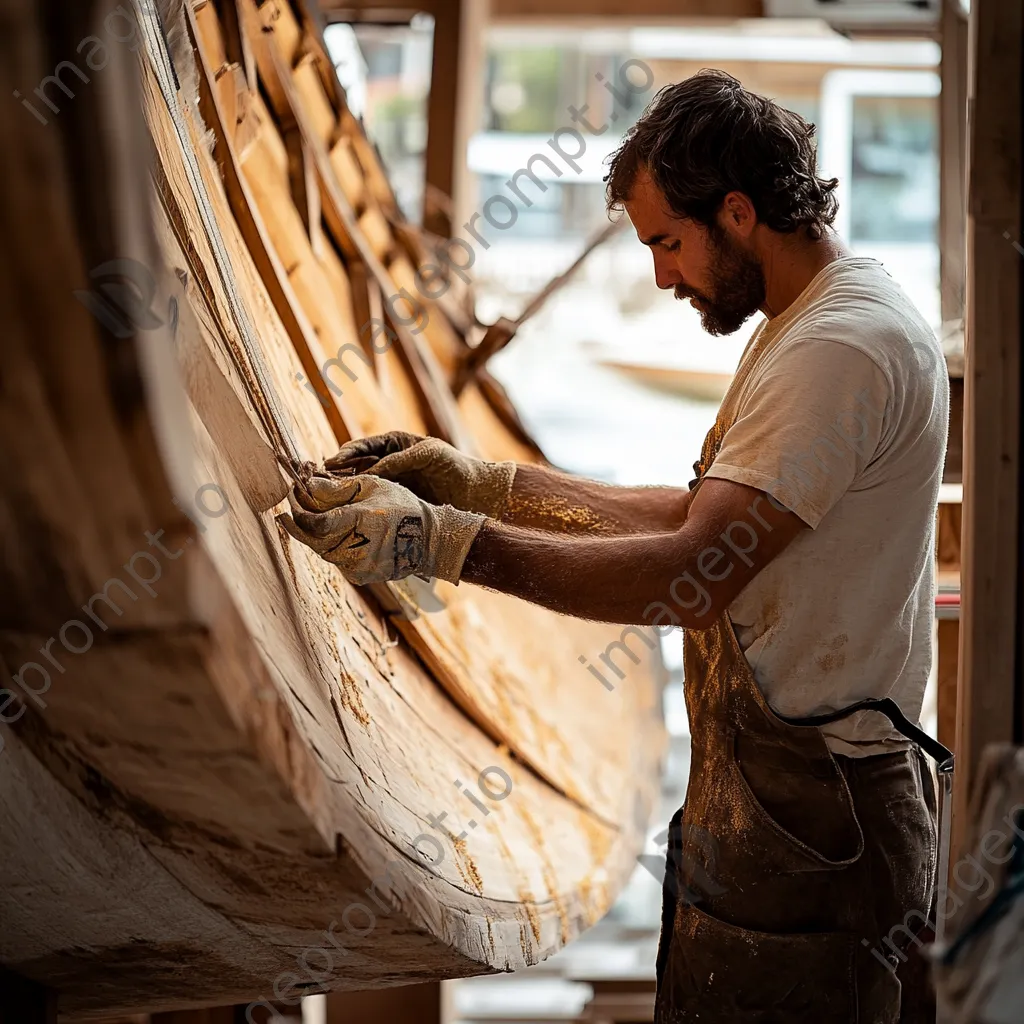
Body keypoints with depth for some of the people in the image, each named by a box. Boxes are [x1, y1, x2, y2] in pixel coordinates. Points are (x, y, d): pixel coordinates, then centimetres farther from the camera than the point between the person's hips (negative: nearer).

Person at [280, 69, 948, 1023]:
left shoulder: (841, 350, -20)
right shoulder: (804, 326, 15)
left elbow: (694, 573, -27)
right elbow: (694, 517, 16)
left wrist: (440, 540, -30)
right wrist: (483, 481, 11)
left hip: (807, 827, -10)